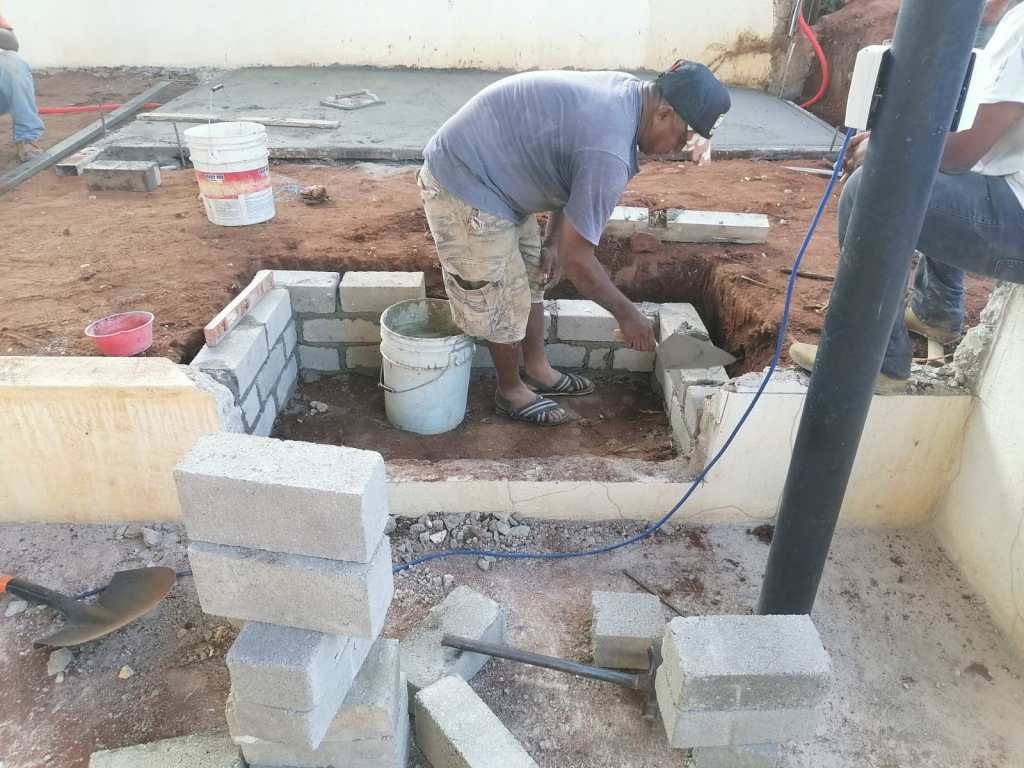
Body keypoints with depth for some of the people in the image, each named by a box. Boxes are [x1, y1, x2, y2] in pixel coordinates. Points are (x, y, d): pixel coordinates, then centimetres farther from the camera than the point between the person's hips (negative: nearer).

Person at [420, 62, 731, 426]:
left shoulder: (627, 91, 2)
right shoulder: (609, 153, -28)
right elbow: (578, 259, -22)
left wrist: (553, 240, 6)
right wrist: (628, 315, -10)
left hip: (474, 167, 10)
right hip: (463, 183, -10)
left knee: (530, 278, 18)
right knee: (503, 301, 3)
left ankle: (537, 370, 35)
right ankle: (511, 391, 25)